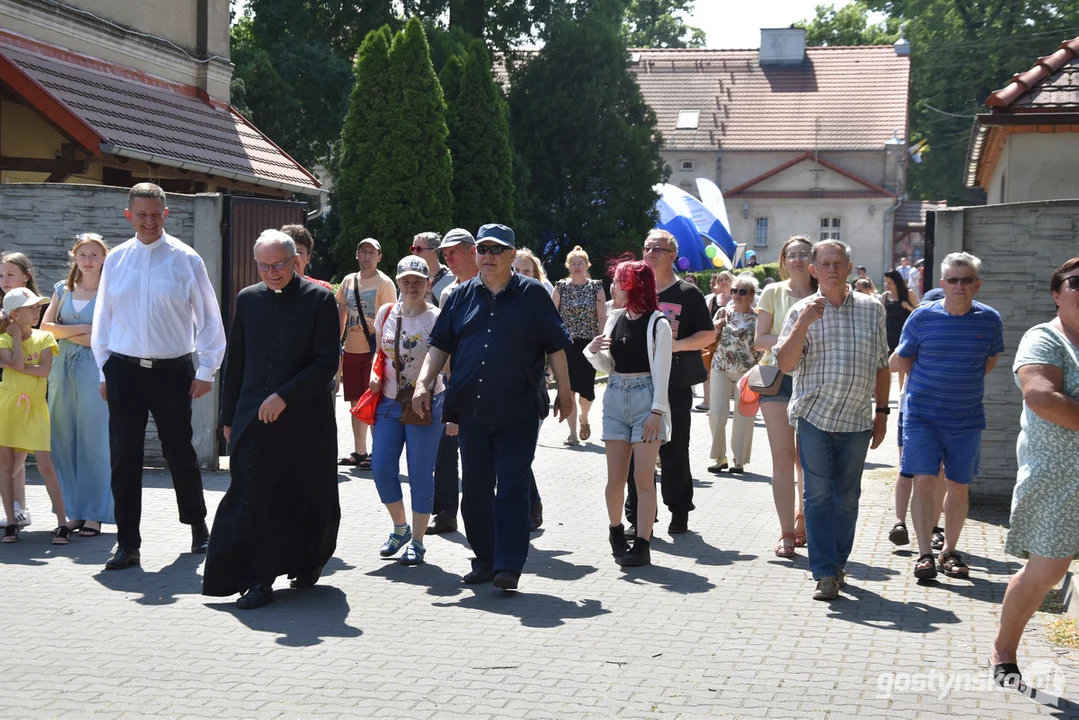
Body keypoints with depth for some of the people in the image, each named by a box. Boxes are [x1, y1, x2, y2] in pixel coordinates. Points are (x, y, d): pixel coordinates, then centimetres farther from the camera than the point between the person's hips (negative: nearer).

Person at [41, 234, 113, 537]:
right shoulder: (63, 289, 13)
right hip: (64, 368, 4)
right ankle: (74, 512, 9)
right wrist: (82, 329, -8)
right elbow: (46, 326, 3)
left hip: (95, 370, -4)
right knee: (65, 440, 3)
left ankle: (95, 514, 0)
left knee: (94, 439, -4)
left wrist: (68, 334, -7)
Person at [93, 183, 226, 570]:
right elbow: (103, 317, 10)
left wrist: (207, 370, -3)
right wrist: (104, 370, 7)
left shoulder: (185, 259, -3)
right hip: (125, 370, 2)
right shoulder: (116, 259, 4)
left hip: (172, 370, -2)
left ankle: (198, 526, 31)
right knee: (124, 457, 0)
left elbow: (208, 317, 0)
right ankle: (127, 543, 7)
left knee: (180, 453, 9)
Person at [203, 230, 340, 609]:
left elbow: (327, 362, -9)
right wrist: (229, 417, 12)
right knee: (252, 499, -6)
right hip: (253, 420, 2)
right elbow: (234, 362, 14)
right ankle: (258, 580, -2)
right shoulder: (248, 298, 9)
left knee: (307, 498, 9)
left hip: (304, 420, -2)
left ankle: (307, 561, 33)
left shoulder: (320, 299, -3)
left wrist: (285, 397, -17)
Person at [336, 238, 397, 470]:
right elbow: (341, 316, 16)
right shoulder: (348, 281, 11)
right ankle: (359, 452, 21)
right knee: (356, 403, 12)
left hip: (374, 350, -6)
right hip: (351, 350, 6)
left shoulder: (384, 283, -6)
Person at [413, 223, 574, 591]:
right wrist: (424, 384, 1)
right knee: (475, 489, 9)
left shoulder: (533, 294, 2)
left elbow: (555, 346, 4)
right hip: (471, 410, 4)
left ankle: (509, 565, -4)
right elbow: (439, 345, 12)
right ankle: (485, 560, 20)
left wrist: (564, 390, 3)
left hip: (518, 412, -4)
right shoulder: (462, 296, 11)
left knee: (511, 488, -6)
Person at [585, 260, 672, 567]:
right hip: (615, 399, 5)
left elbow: (661, 371, -7)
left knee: (643, 478, -4)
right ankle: (615, 529, 28)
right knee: (615, 478, 7)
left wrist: (657, 411, -13)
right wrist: (594, 351, -6)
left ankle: (642, 544, 1)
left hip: (645, 398, -5)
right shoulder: (614, 320, 11)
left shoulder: (657, 323, -6)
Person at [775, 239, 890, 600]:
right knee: (819, 495, -5)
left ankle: (838, 562, 21)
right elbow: (786, 364, -5)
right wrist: (803, 324, -16)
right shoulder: (802, 310, 3)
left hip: (857, 420, 2)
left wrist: (882, 412, 10)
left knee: (847, 497, 9)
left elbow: (881, 365, 13)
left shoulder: (872, 309, 8)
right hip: (814, 417, -2)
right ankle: (825, 573, -3)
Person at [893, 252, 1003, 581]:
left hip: (967, 418, 2)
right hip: (922, 414, -2)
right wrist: (934, 385, 8)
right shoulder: (922, 317, -7)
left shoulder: (989, 319, -2)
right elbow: (903, 359, 6)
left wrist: (965, 386, 10)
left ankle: (950, 552, 20)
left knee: (959, 488, 7)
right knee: (924, 482, -8)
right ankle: (925, 554, -2)